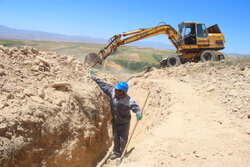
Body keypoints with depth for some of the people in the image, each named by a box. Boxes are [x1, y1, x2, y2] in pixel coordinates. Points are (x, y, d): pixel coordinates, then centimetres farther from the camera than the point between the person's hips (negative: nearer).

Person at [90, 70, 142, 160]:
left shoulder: (128, 101, -30)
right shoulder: (112, 92, -16)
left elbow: (136, 107, -30)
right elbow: (103, 85, -7)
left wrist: (138, 113, -53)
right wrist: (94, 78, 0)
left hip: (124, 123, -5)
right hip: (115, 121, 5)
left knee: (123, 140, 13)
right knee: (115, 138, 22)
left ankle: (122, 154, 36)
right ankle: (116, 152, 43)